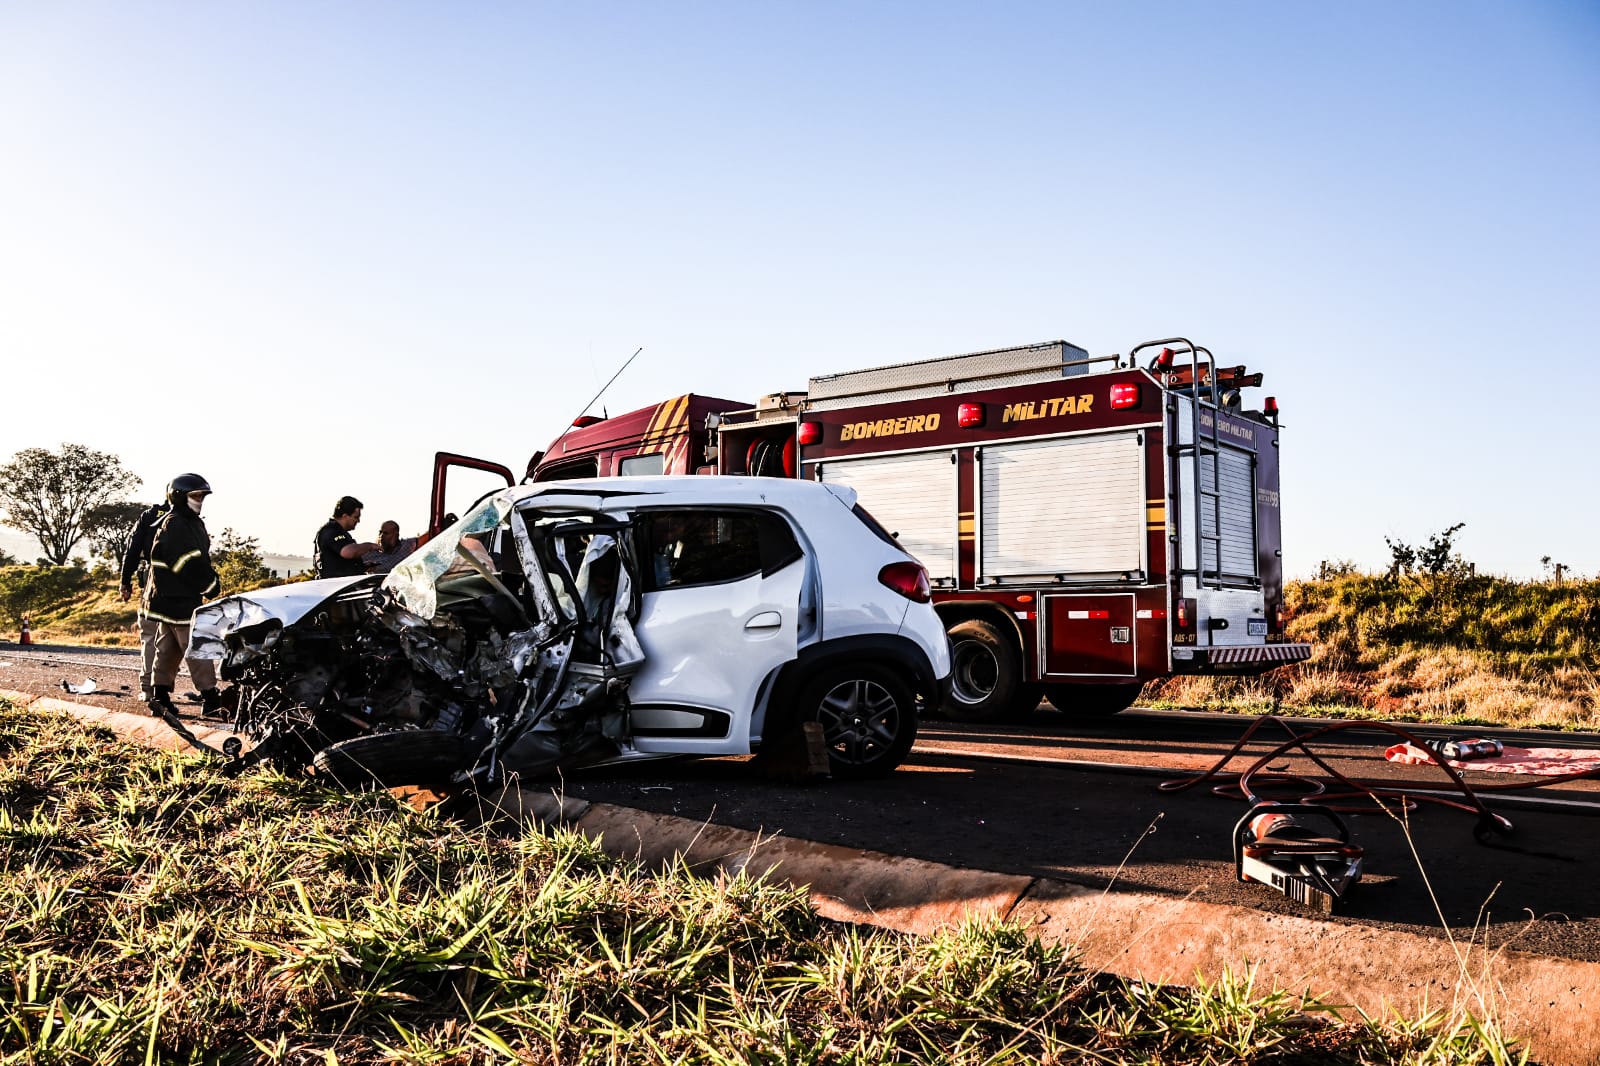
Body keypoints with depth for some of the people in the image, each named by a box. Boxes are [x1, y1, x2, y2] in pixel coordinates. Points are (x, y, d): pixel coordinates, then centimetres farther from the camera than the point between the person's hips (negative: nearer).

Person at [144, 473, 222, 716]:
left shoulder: (192, 523, 17)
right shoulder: (175, 525, -15)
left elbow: (202, 559, 19)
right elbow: (190, 565, -21)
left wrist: (211, 580, 5)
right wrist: (210, 586, -12)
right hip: (178, 601, -11)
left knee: (168, 649, 13)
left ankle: (159, 696, 19)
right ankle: (210, 699, -6)